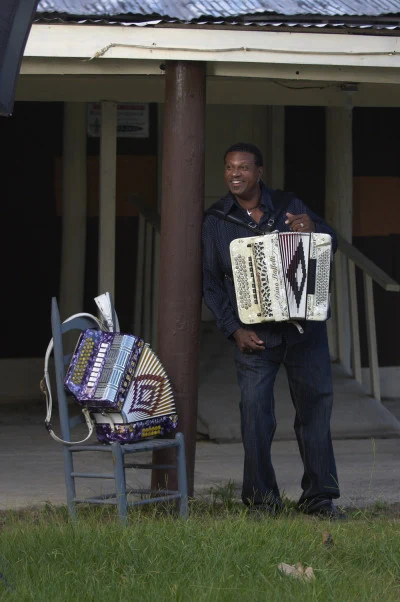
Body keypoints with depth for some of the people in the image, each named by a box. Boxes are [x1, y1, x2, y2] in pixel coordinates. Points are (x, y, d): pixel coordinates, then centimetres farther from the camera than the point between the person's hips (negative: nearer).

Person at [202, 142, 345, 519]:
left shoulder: (289, 207, 7)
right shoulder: (215, 222, 5)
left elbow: (331, 245, 9)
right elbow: (210, 282, 6)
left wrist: (313, 229, -15)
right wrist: (234, 329, -5)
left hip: (304, 327, 1)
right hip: (254, 334, -1)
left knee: (316, 405, 1)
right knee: (255, 411, -8)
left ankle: (319, 495, 10)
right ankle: (261, 496, 3)